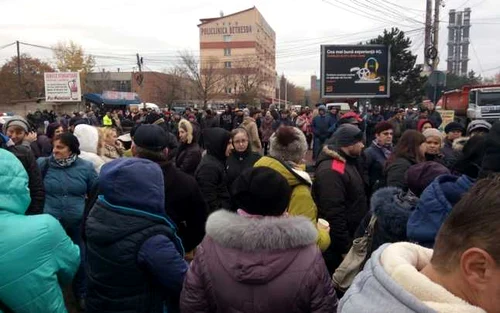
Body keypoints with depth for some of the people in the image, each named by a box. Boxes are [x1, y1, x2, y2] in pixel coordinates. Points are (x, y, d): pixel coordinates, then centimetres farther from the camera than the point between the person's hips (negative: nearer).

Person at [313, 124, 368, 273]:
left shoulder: (348, 162, 8)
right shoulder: (331, 170, -26)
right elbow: (334, 213, -29)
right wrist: (346, 247, -23)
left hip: (351, 236, 10)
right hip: (337, 244, -9)